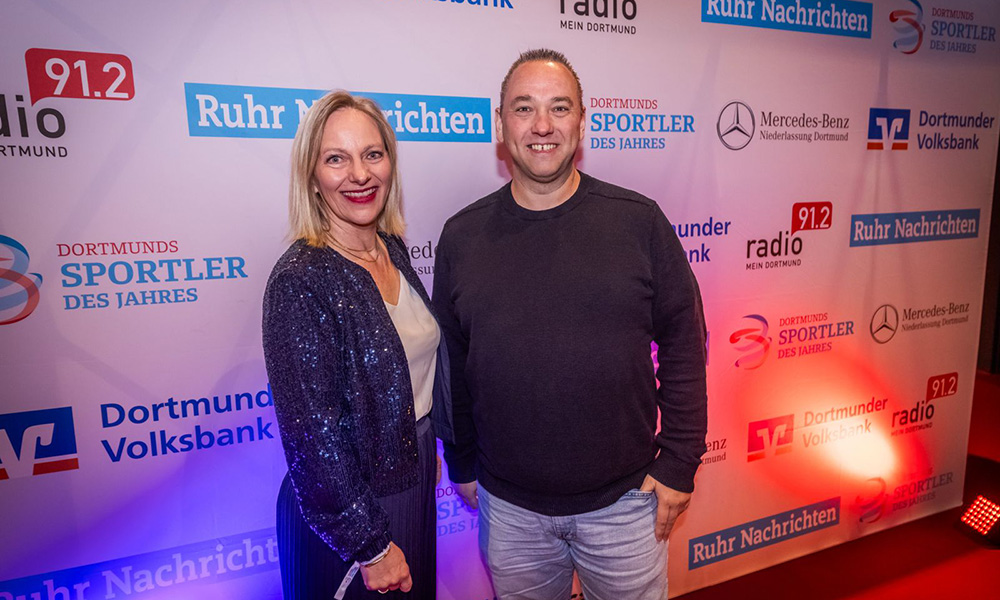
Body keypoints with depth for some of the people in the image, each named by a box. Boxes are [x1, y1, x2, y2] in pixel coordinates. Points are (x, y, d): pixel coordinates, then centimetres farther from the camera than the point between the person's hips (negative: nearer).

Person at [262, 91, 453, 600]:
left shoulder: (393, 250, -2)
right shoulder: (300, 281, -24)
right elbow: (313, 434, -23)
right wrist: (371, 546, -17)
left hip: (416, 477, 7)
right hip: (347, 510, -7)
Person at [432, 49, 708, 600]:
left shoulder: (639, 222, -7)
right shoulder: (463, 236, -4)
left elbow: (682, 347, -3)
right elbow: (452, 363, 4)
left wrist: (678, 464, -3)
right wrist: (461, 466, 8)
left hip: (624, 501, -1)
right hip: (508, 507, 1)